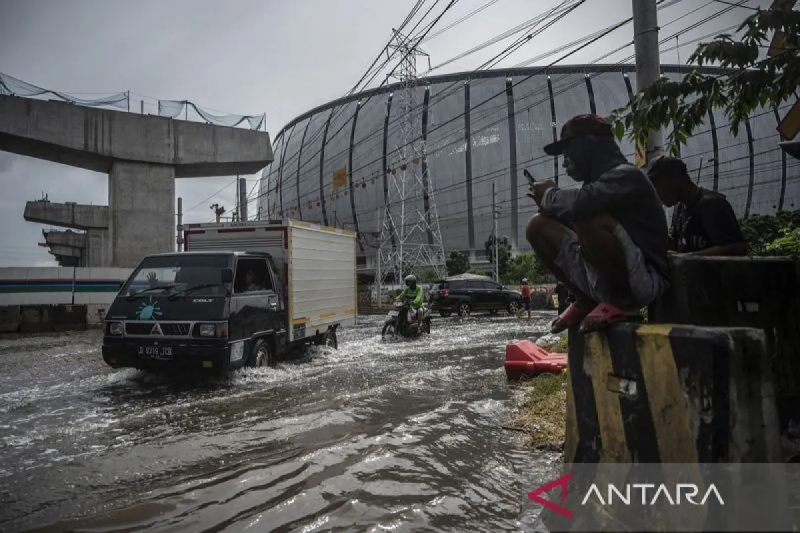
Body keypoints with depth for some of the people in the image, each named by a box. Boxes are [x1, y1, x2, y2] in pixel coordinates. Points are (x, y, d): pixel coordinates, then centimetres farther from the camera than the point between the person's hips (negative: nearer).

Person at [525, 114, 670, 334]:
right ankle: (587, 301, 5)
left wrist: (550, 194, -11)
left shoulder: (626, 176, -12)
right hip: (603, 280, 8)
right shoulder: (597, 182, 15)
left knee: (589, 217, -33)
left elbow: (579, 204, -32)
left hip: (643, 281, -8)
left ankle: (621, 304, -12)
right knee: (539, 225, 0)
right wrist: (546, 201, -2)